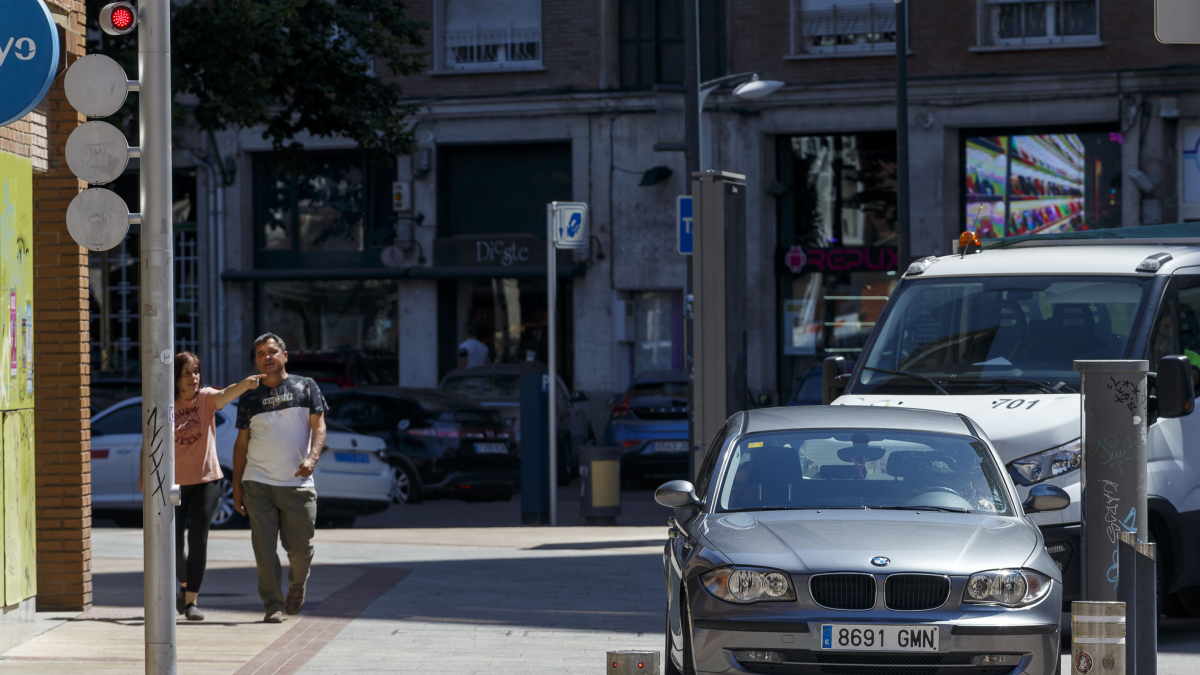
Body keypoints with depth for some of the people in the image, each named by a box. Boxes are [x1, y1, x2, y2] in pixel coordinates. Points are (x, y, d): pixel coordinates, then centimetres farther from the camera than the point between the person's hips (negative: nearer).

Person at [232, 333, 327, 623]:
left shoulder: (305, 388, 7)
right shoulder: (249, 398, 10)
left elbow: (319, 426, 1)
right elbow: (242, 442, 13)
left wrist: (312, 458, -17)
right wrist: (236, 485, 9)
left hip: (298, 483, -1)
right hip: (258, 484, 1)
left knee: (300, 548, 3)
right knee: (264, 548, -7)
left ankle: (297, 585, 32)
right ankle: (273, 605, -1)